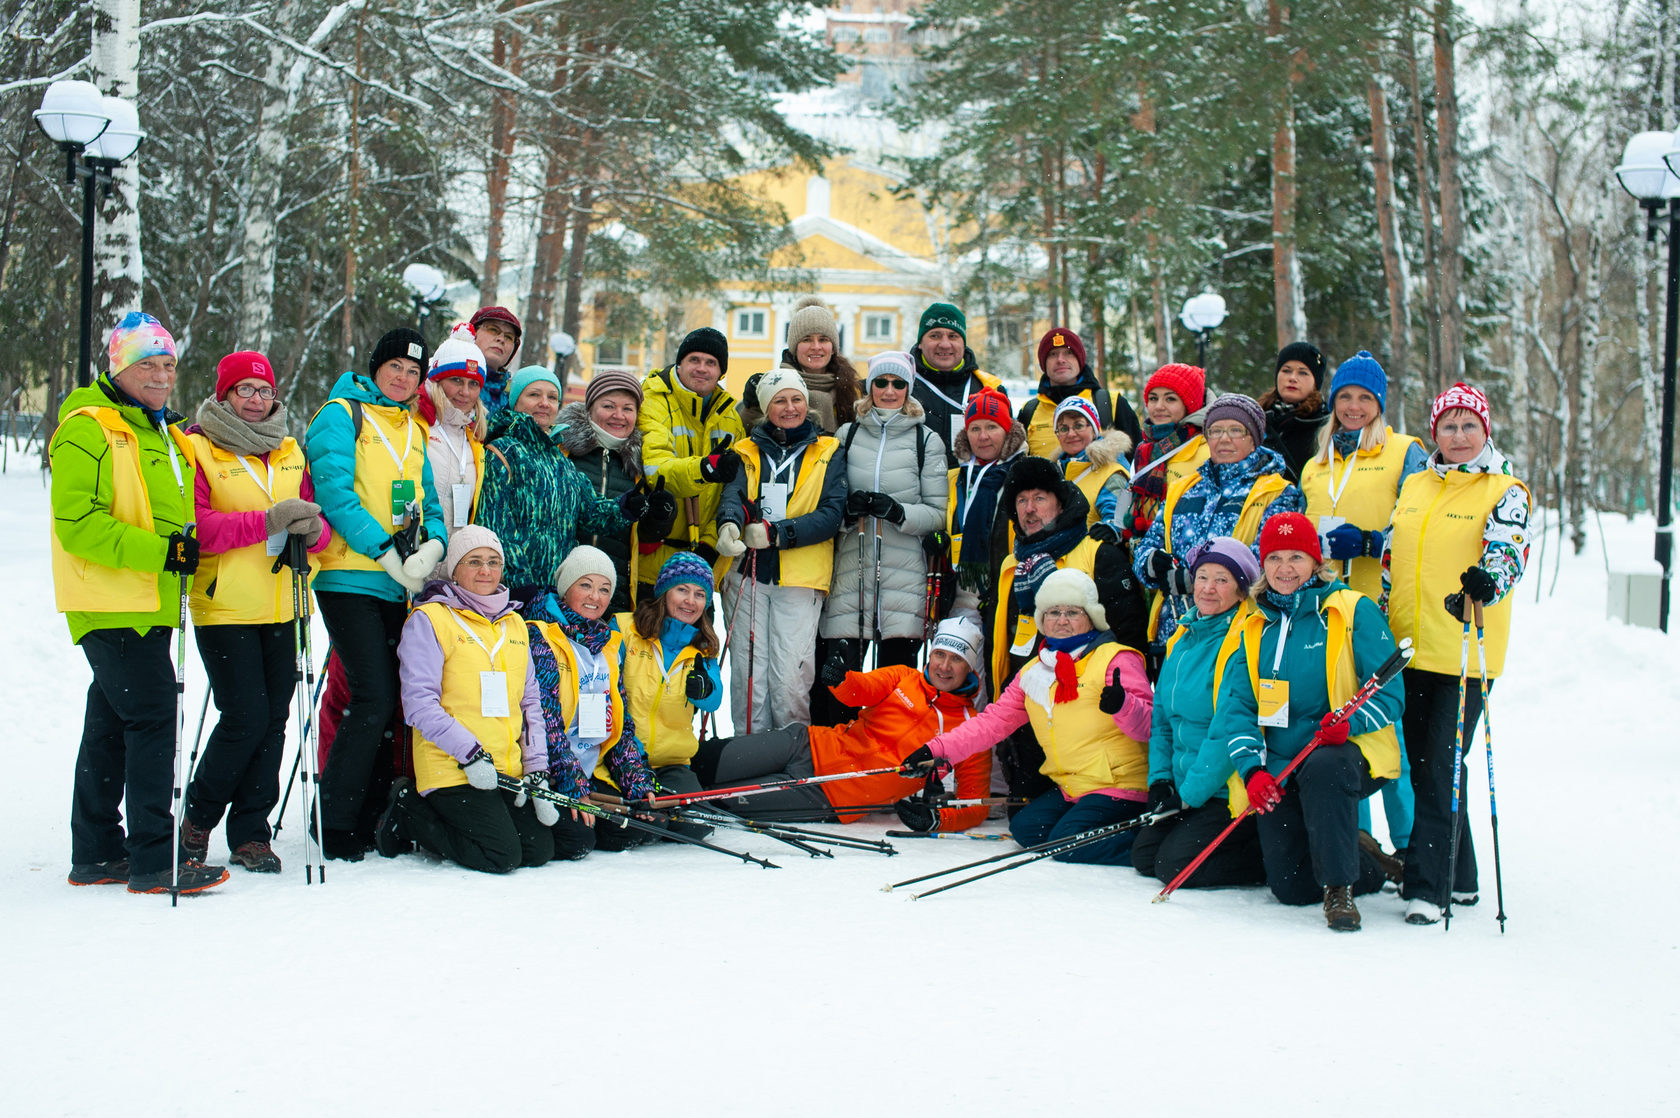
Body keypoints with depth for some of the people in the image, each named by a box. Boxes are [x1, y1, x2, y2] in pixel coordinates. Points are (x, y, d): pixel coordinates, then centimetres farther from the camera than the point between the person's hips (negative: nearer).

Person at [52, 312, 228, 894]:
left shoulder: (164, 433, 20)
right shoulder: (88, 430, -9)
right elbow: (76, 522, -19)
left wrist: (191, 552, 12)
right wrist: (158, 550, -24)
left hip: (152, 605, 9)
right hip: (111, 605, -9)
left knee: (112, 726, 14)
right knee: (151, 720, -12)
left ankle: (95, 854, 22)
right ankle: (154, 861, -9)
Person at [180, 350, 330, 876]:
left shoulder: (289, 451, 15)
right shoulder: (198, 447, -3)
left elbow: (314, 522, 14)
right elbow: (195, 526, -15)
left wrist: (313, 528, -10)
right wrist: (266, 521, -22)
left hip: (278, 609, 5)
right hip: (224, 608, -5)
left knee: (273, 718, 4)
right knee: (245, 716, -9)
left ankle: (250, 832, 15)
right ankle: (197, 818, 12)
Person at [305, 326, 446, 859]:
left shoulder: (414, 430, 20)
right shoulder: (340, 415, 0)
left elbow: (429, 500, 17)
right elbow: (334, 491, -11)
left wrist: (430, 546, -5)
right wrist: (385, 552, -17)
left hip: (399, 588, 6)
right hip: (350, 580, -6)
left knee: (388, 700, 6)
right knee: (373, 698, -13)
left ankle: (369, 820, 15)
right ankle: (334, 826, -3)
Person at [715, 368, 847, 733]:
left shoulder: (829, 453, 10)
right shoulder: (748, 453, 15)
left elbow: (832, 512, -3)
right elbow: (734, 495, -4)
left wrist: (777, 533, -16)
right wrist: (728, 525, -28)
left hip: (800, 578, -2)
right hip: (746, 574, 2)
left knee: (790, 677, -9)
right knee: (748, 672, 0)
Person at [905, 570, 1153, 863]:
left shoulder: (1117, 659, -6)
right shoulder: (1033, 673, 14)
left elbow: (1148, 725, -14)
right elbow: (995, 720, 12)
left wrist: (1122, 705, -37)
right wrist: (938, 750, 1)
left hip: (1118, 785, -8)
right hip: (1070, 790, 8)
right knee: (1025, 828, -9)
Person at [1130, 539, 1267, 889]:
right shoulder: (1183, 638, 11)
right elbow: (1162, 716, 16)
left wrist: (1190, 793, -18)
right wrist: (1160, 778, 4)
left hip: (1232, 792, -9)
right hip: (1185, 790, 9)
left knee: (1176, 864, -18)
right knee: (1144, 856, 1)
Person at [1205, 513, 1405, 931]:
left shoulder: (1354, 611, -1)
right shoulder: (1255, 629, 12)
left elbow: (1389, 694, -5)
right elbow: (1236, 706, 5)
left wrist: (1351, 721, -26)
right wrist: (1253, 767, -12)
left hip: (1346, 753, -4)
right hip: (1280, 769, 4)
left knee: (1323, 768, -40)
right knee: (1289, 886, -5)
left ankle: (1339, 885, -23)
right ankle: (1369, 869, 26)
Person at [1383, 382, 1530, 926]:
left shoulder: (1505, 491, 0)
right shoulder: (1413, 487, 14)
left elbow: (1508, 551, -16)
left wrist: (1488, 584, -37)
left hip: (1464, 654, -5)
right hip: (1407, 650, 6)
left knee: (1440, 768, -8)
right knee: (1416, 761, 10)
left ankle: (1427, 887, -3)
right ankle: (1458, 877, 25)